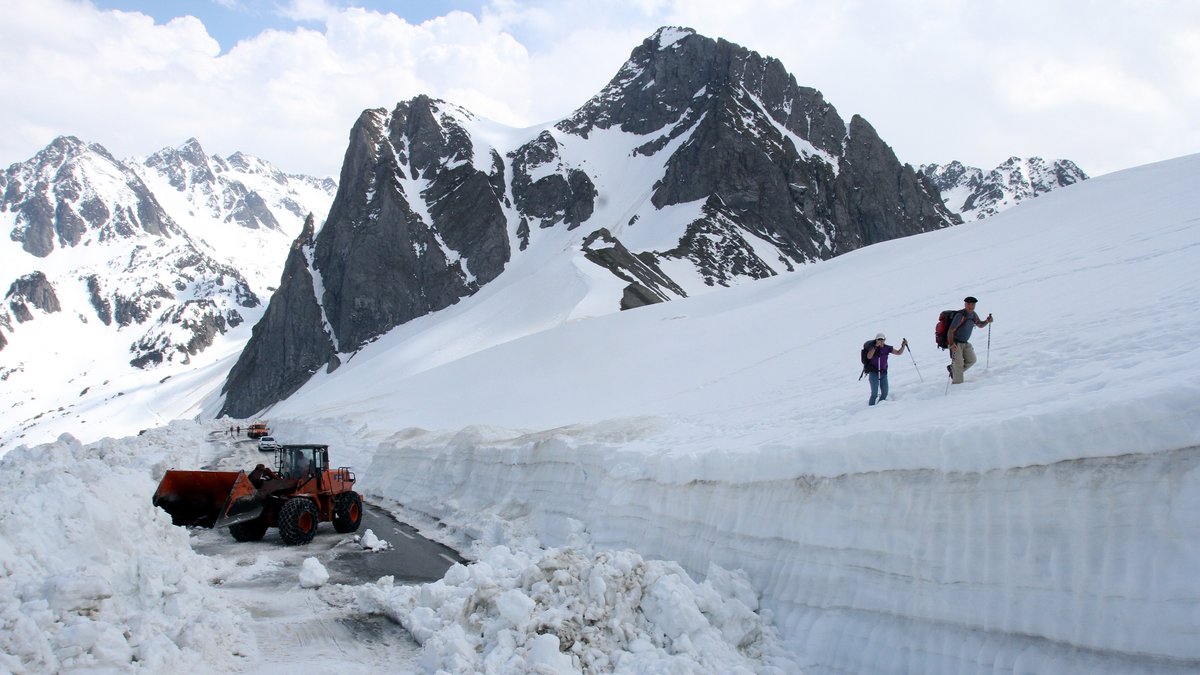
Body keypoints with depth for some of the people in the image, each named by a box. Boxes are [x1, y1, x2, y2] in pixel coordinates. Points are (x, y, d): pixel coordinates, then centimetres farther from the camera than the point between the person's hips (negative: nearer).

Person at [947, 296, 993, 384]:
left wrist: (987, 322, -2)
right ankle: (958, 383, -3)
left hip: (965, 343, 8)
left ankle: (953, 369, 20)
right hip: (955, 343, -8)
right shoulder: (960, 315, -23)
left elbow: (980, 325, 20)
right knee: (958, 363, -11)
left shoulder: (973, 315, 2)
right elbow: (950, 331, -26)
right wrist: (951, 344, -34)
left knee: (972, 360, 4)